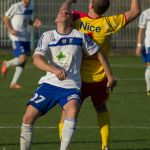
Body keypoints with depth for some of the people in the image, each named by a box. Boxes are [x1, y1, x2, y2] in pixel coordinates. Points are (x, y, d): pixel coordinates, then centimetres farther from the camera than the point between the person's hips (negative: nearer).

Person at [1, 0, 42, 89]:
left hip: (26, 37, 7)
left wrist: (33, 23, 1)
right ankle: (7, 64, 10)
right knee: (22, 58, -20)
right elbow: (6, 18, -3)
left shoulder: (30, 8, 8)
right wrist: (10, 30, -15)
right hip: (17, 37, -7)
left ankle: (14, 83, 14)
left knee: (23, 62, 6)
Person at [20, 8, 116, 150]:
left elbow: (98, 53, 15)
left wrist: (110, 77, 14)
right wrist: (54, 70, -30)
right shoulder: (47, 36, 3)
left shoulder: (79, 36, 3)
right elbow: (37, 59, -12)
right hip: (49, 84, 1)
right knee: (28, 117, -9)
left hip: (71, 86, -1)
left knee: (73, 110, -33)